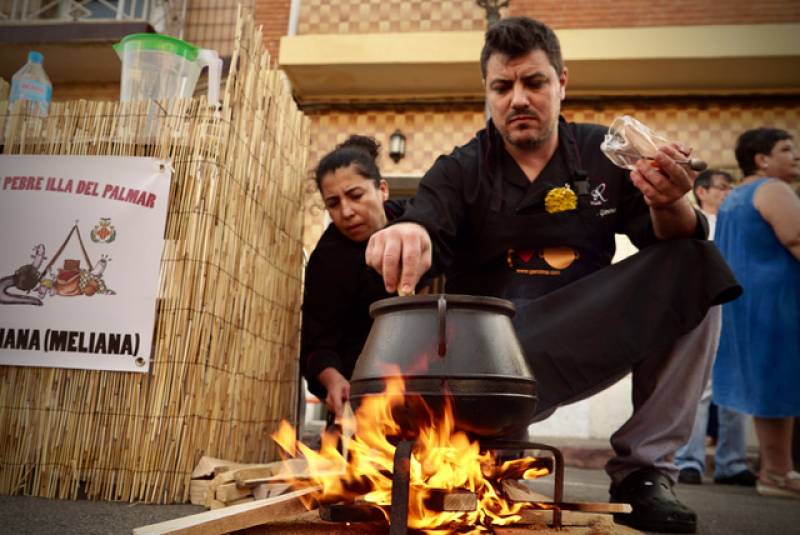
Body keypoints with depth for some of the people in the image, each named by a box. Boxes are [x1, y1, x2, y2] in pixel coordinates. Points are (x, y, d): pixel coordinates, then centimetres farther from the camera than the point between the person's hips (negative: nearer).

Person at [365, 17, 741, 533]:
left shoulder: (604, 156, 8)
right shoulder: (460, 172, 4)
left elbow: (678, 245, -1)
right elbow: (424, 229, -16)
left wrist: (670, 205, -25)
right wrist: (405, 233, -42)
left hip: (590, 343, 3)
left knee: (693, 268, -17)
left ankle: (644, 471, -12)